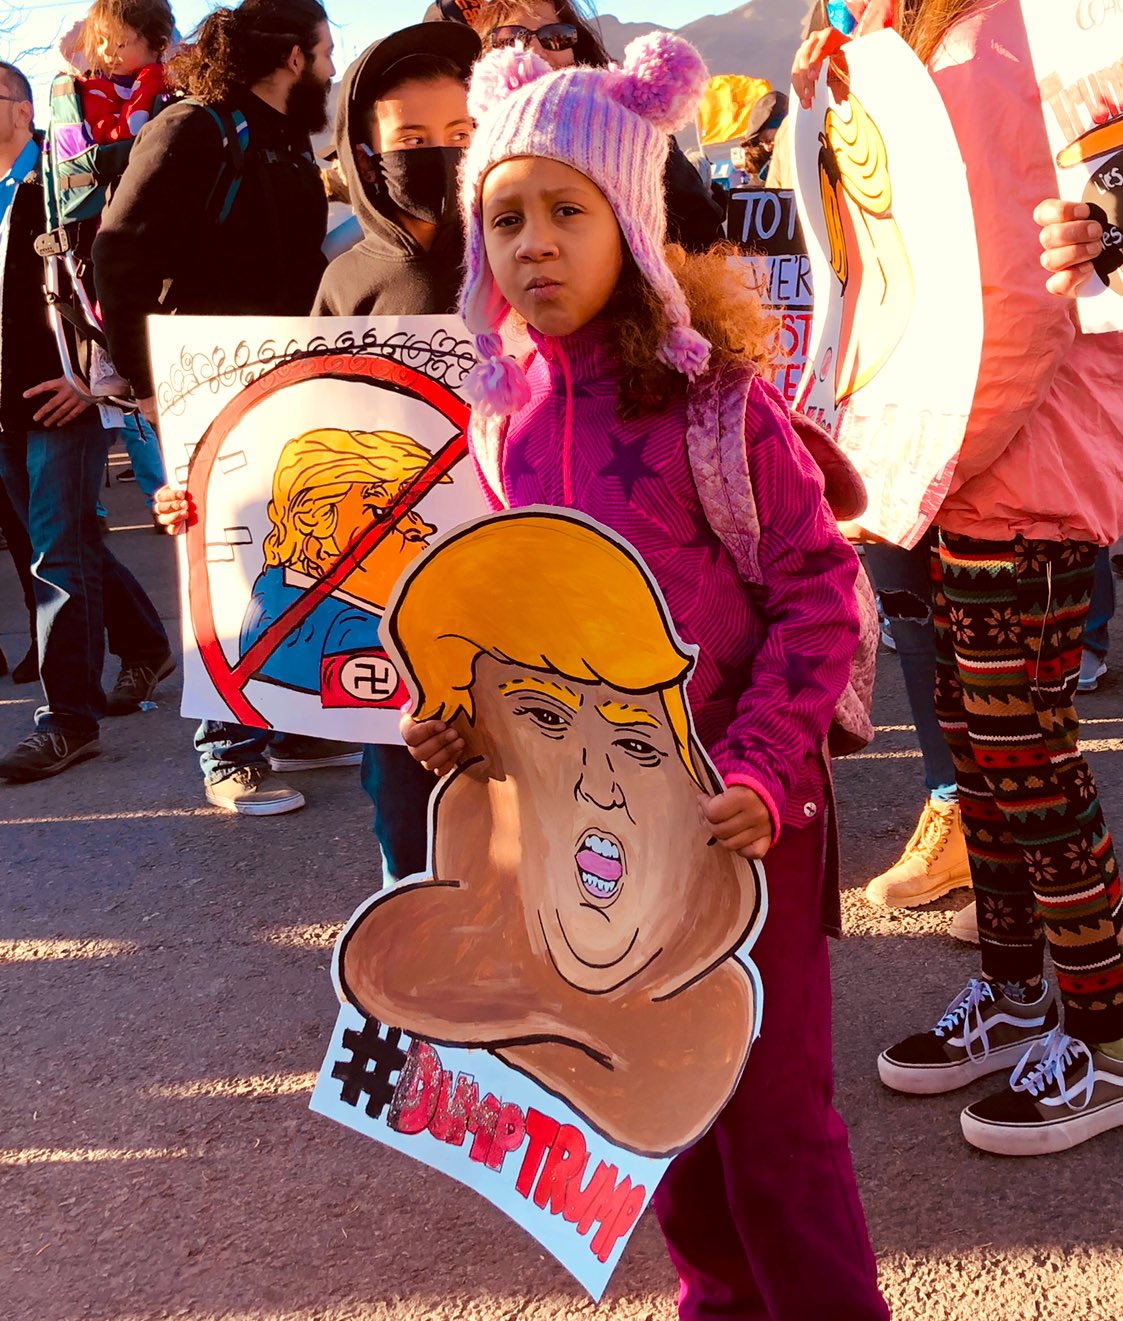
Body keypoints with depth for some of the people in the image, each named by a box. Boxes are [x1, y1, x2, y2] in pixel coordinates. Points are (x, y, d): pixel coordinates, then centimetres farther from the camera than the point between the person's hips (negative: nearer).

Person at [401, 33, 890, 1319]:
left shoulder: (709, 393, -14)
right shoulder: (503, 415, 1)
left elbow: (815, 587, -12)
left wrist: (763, 767, -21)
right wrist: (454, 704, -4)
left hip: (736, 811, -5)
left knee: (770, 1103, 5)